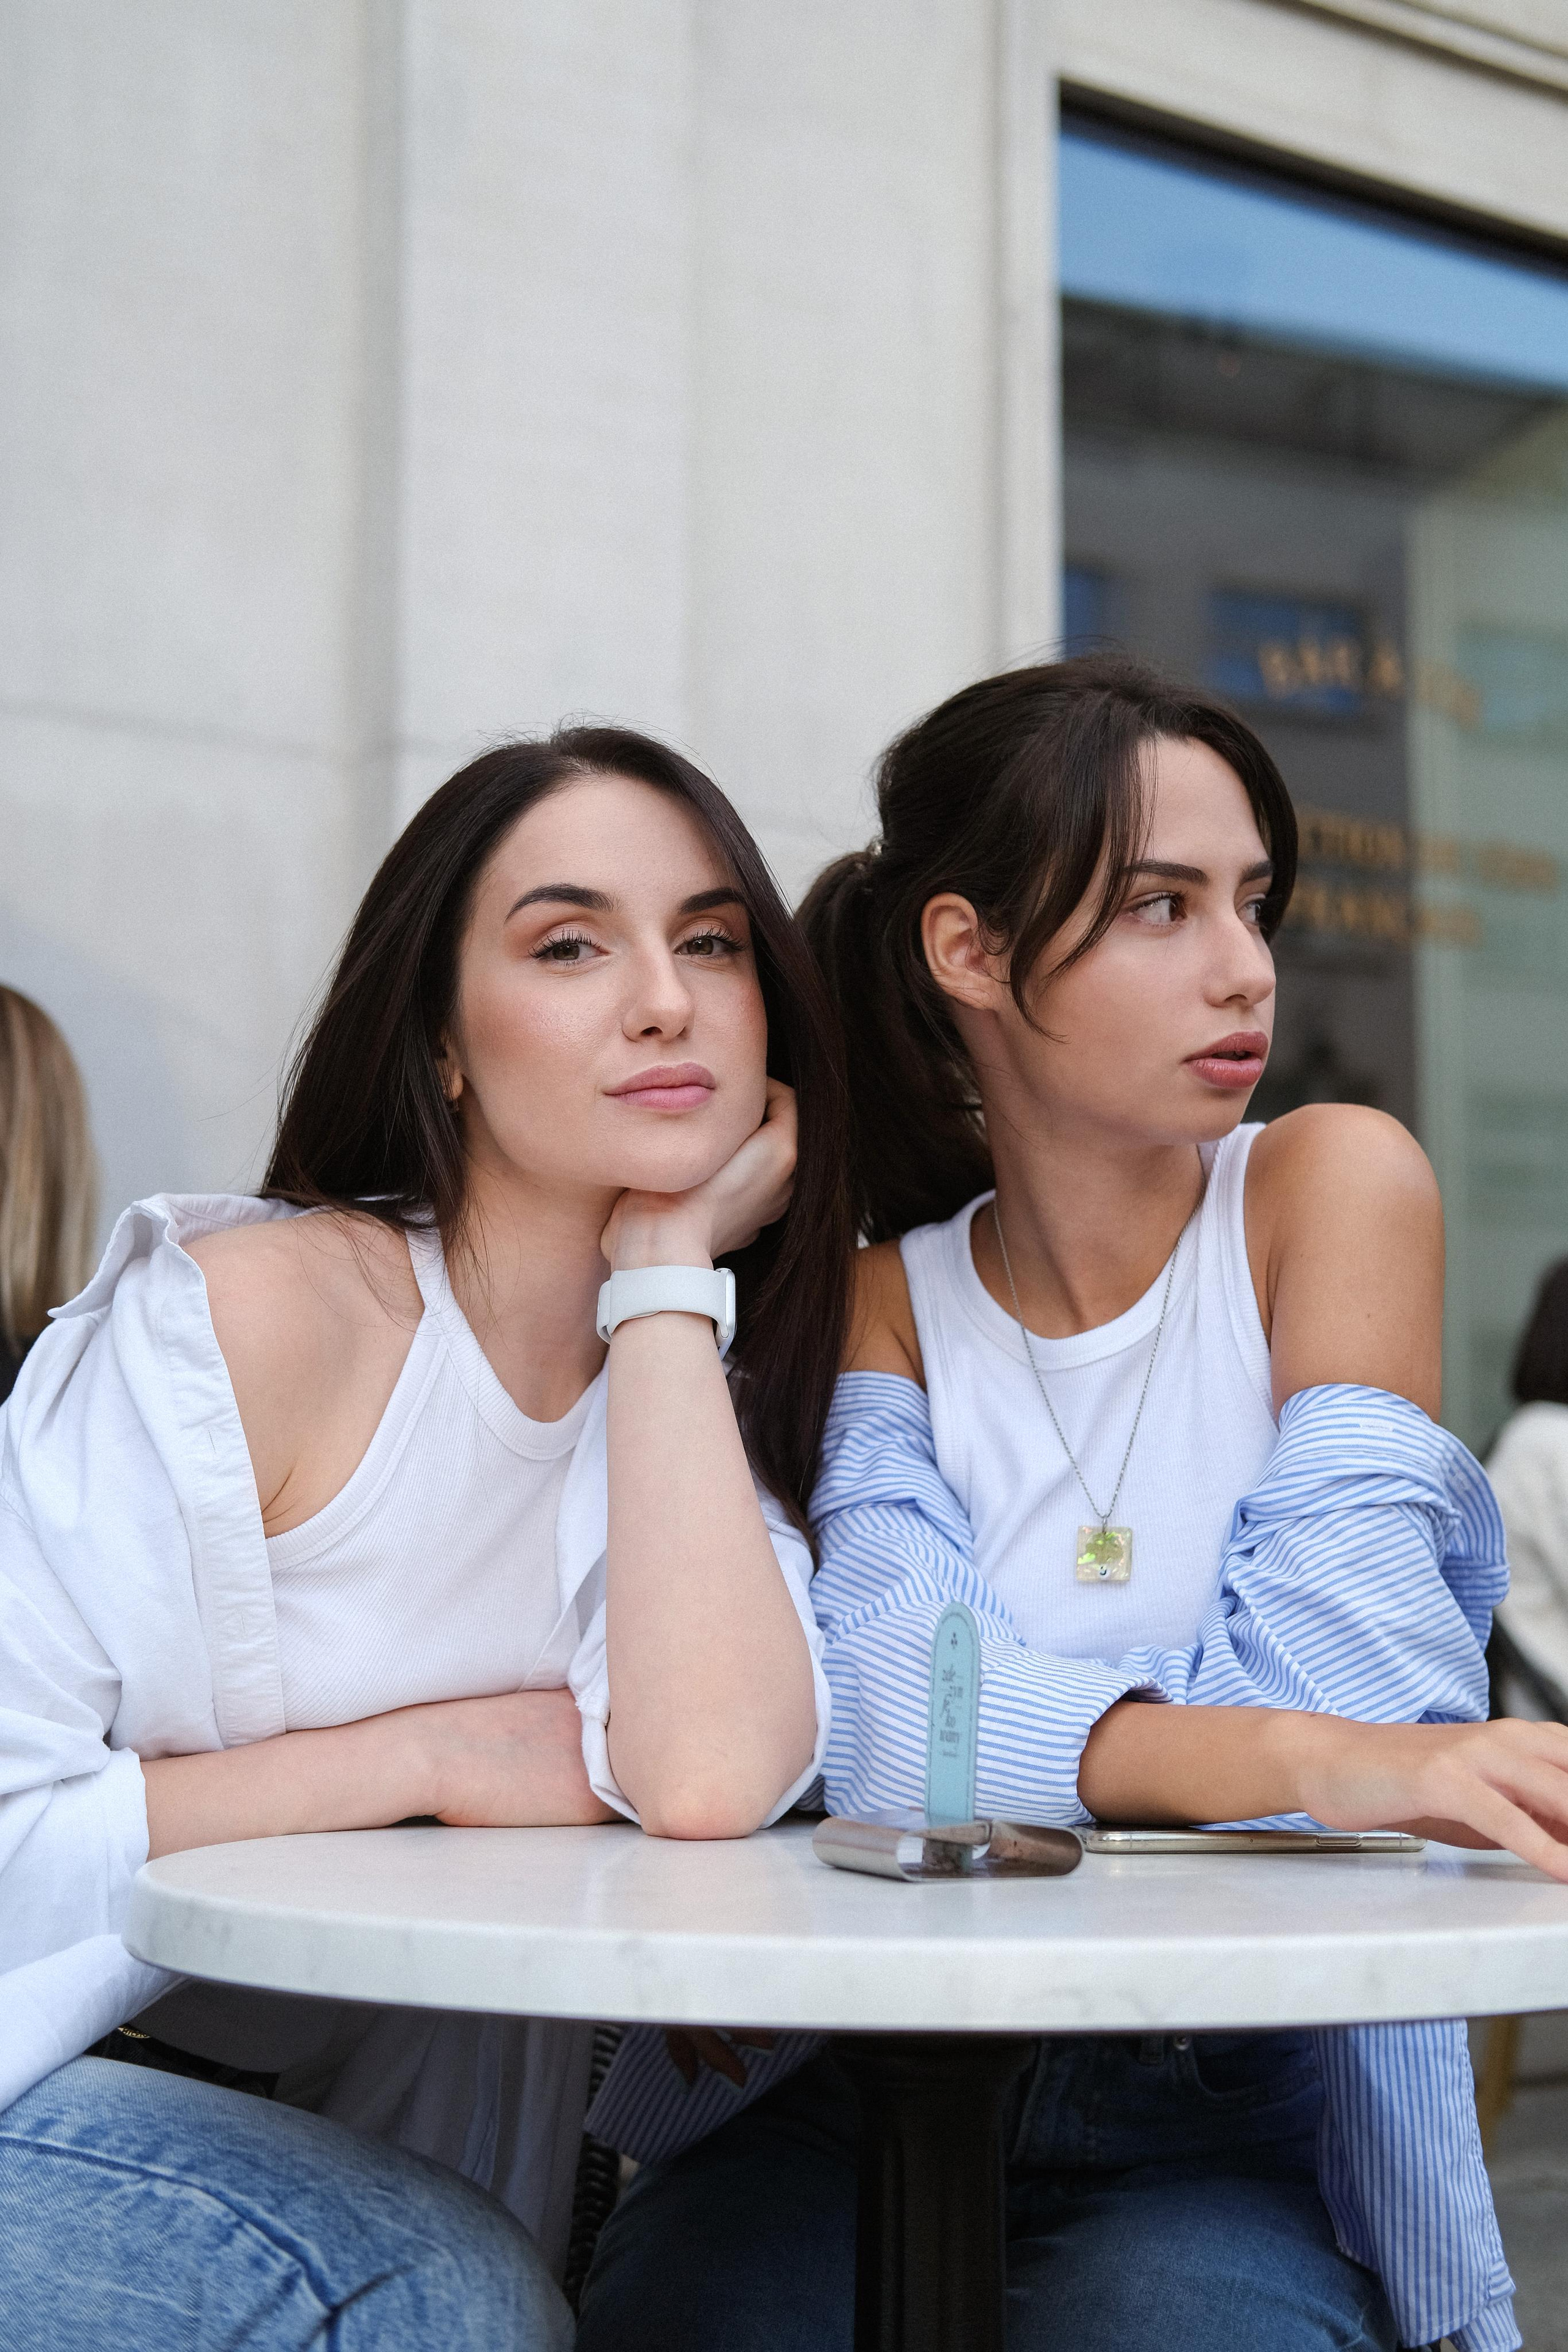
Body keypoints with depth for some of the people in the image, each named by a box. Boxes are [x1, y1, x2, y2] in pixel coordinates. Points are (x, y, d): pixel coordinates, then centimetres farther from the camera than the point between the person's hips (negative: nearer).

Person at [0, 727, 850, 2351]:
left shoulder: (713, 1405, 1)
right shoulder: (262, 1304, -14)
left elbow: (706, 1777, -23)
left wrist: (665, 1266, -15)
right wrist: (430, 1757, -15)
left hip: (371, 2143, 5)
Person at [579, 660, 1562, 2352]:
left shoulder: (1332, 1186, -1)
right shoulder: (879, 1301, 5)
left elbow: (1324, 1690, -12)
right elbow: (880, 1695, -16)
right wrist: (1286, 1759, -32)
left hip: (1231, 2135, -1)